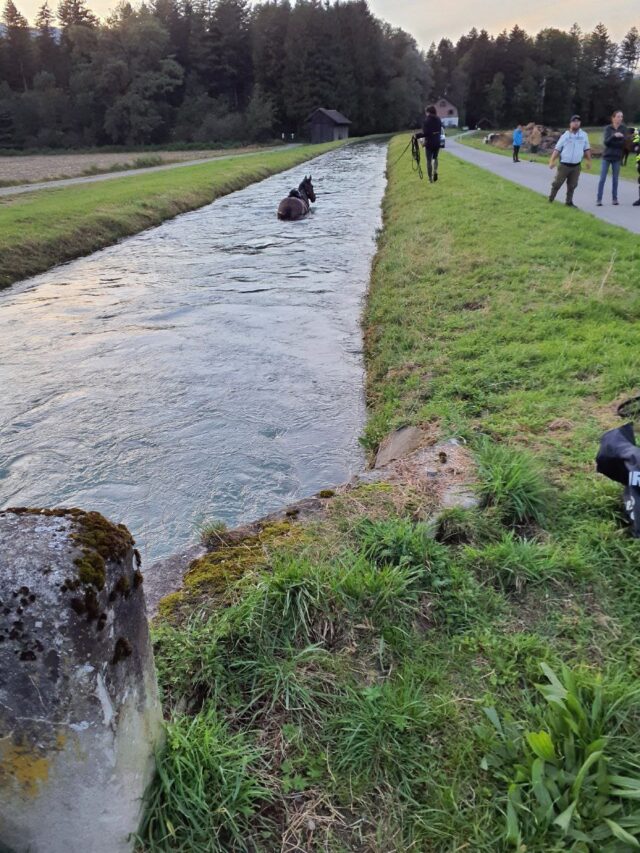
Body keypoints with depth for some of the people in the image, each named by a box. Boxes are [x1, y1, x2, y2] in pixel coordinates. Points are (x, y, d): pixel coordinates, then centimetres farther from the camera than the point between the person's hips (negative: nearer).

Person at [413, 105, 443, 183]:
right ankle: (435, 171, -2)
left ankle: (430, 179, 4)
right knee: (435, 158, 23)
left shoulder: (426, 121, -13)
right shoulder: (438, 120, 4)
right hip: (437, 143, 5)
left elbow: (425, 133, -19)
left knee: (429, 160, 4)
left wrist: (416, 135, -7)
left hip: (429, 143, -5)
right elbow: (440, 131, 10)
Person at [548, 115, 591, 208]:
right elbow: (557, 149, -1)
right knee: (557, 183, -1)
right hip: (564, 165, -2)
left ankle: (569, 202, 15)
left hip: (576, 166, 2)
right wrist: (552, 161, -11)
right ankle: (550, 199, 12)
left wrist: (589, 161, 10)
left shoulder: (584, 135, 5)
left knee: (572, 185, 6)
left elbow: (587, 149, 13)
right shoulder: (565, 135, -1)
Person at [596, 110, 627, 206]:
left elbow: (623, 143, -4)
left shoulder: (623, 128, 1)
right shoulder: (608, 128, -2)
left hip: (617, 158, 1)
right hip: (606, 156, -1)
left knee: (615, 179, 5)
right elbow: (606, 142, -15)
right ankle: (599, 199, 0)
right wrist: (614, 135, -30)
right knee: (602, 179, -4)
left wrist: (612, 143, -16)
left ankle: (614, 198, 12)